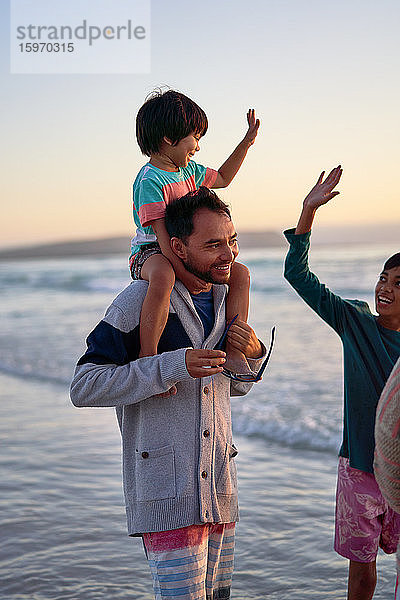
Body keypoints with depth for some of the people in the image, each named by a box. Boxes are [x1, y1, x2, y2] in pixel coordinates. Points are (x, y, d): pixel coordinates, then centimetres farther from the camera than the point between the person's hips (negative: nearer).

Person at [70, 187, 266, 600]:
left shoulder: (224, 297, 10)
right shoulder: (141, 299, -11)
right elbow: (84, 387, -16)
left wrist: (253, 353, 0)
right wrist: (172, 366, -24)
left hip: (219, 488, 7)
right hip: (167, 494, -7)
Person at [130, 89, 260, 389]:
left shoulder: (189, 171, 13)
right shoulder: (150, 180, -15)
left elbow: (222, 179, 32)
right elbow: (161, 235, -23)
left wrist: (247, 142, 25)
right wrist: (184, 274, -31)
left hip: (184, 253, 9)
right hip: (149, 253, -9)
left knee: (240, 273, -4)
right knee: (163, 278, -43)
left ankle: (233, 352, -7)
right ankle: (148, 358, -41)